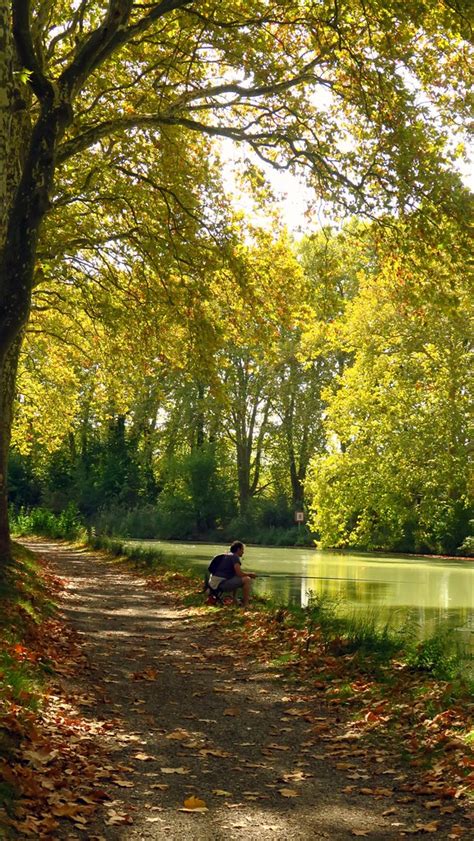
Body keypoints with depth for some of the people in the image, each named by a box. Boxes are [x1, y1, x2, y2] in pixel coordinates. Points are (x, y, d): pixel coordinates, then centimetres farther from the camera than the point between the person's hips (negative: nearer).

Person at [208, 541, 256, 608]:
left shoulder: (227, 555, 20)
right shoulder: (234, 557, -8)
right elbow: (240, 574, -16)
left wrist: (248, 574, 20)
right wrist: (250, 574, 2)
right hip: (221, 584, -10)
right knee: (247, 579, -14)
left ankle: (234, 600, 28)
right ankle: (246, 605, -14)